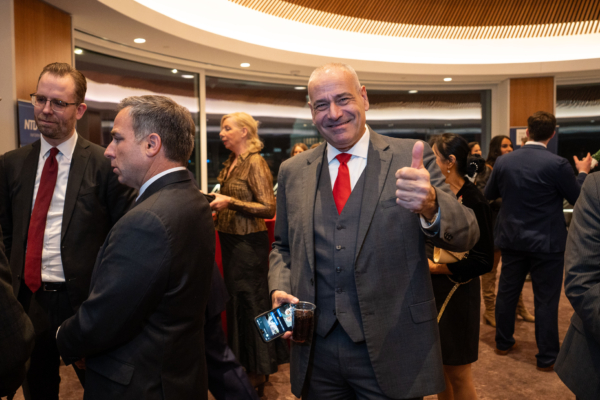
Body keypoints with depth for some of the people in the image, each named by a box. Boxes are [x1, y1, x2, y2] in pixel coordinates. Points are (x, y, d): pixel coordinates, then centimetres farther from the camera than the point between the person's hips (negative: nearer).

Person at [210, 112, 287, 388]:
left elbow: (269, 209, -19)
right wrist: (217, 204, 7)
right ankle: (244, 363, 33)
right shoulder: (231, 163, 11)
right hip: (231, 241, 8)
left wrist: (231, 202, -23)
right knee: (236, 300, 16)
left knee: (250, 303, 2)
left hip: (249, 243, -8)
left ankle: (257, 374, 18)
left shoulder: (255, 163, -13)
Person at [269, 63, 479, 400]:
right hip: (316, 351, 3)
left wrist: (430, 206, -34)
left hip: (393, 352, -2)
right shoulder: (293, 171, 5)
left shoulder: (410, 158, -5)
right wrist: (280, 289, -5)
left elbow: (467, 234, -12)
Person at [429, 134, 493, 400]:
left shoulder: (472, 201, -15)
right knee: (440, 370, 18)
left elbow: (483, 261, -15)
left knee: (457, 375, 7)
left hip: (455, 295, -6)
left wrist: (436, 267, -18)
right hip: (431, 291, 6)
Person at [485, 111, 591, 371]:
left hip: (512, 240, 4)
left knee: (507, 292, 16)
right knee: (546, 300, 6)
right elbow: (577, 198, -4)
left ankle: (503, 343, 31)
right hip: (546, 242, -4)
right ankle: (547, 357, 16)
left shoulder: (504, 161, -5)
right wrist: (583, 172, 12)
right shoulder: (557, 164, -17)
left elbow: (489, 194, 8)